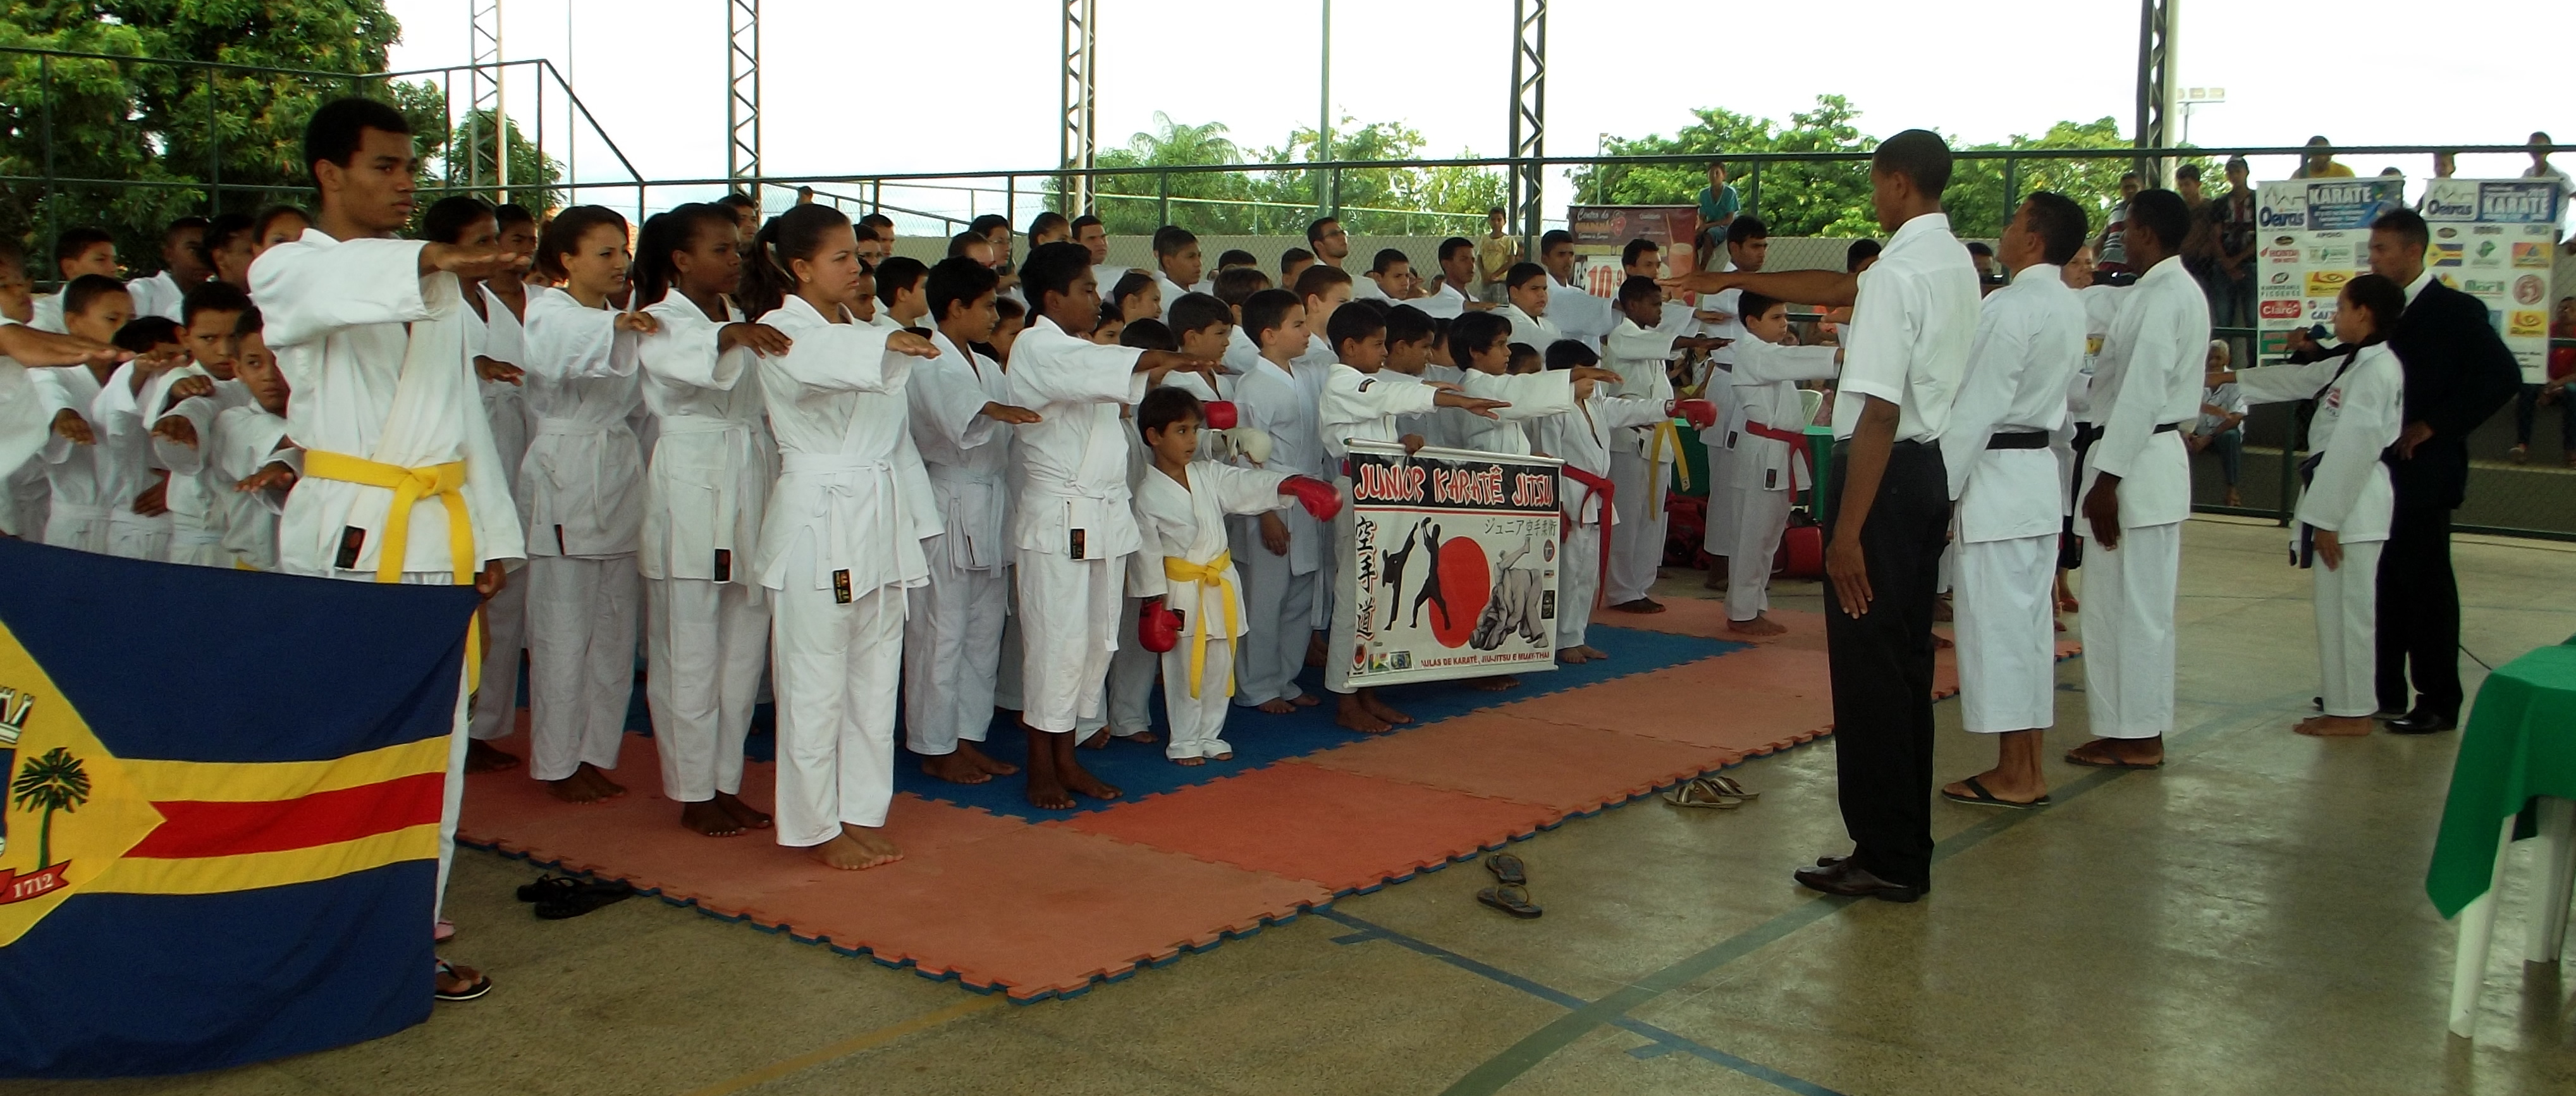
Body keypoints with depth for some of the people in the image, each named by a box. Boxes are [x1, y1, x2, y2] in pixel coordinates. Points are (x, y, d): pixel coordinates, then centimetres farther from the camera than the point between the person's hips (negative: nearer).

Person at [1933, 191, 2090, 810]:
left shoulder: (2009, 307, -18)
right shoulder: (2070, 309, 11)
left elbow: (1975, 409, -19)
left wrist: (1939, 490, -15)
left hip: (1996, 477, -9)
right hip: (2040, 473, 9)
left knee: (1996, 623, -3)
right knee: (2030, 621, 13)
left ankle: (2013, 776, 3)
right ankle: (2029, 768, 19)